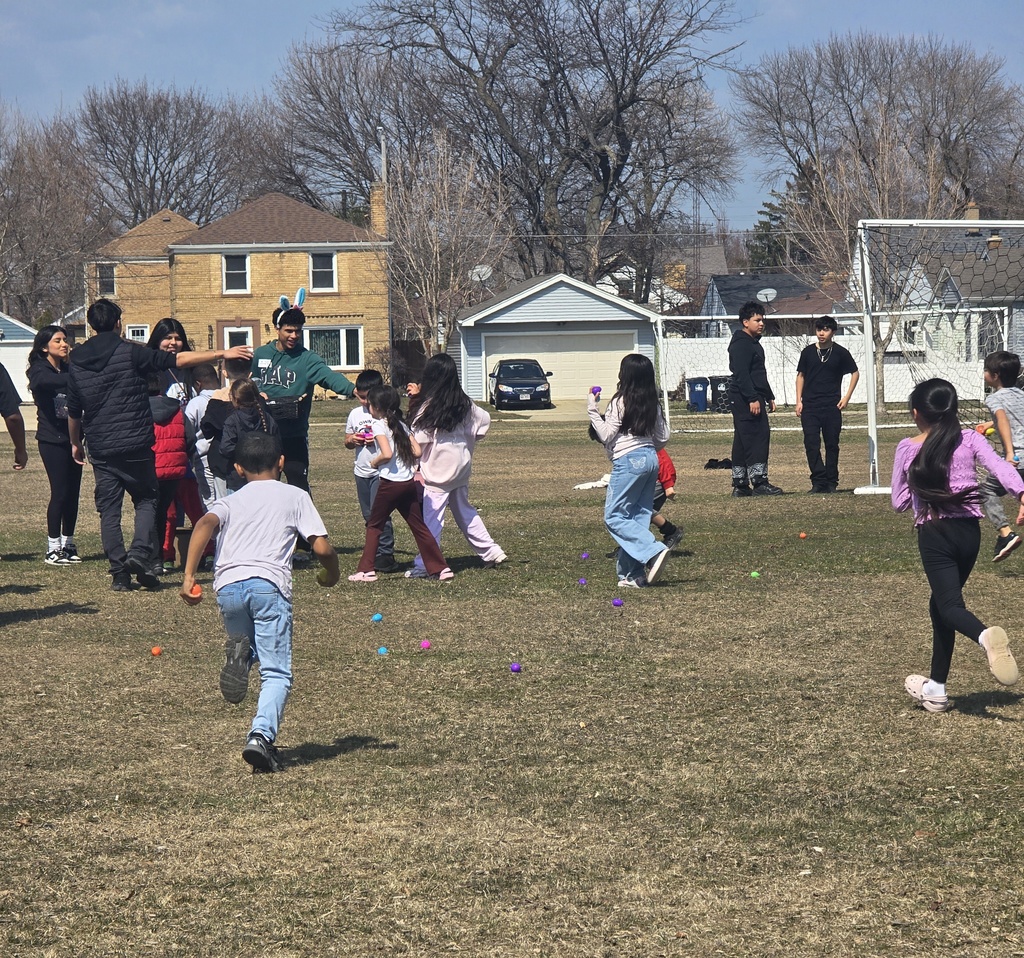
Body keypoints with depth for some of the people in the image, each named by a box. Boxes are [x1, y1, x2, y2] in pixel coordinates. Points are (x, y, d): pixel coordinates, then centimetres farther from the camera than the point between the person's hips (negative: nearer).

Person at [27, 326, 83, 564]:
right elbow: (50, 381, -30)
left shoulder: (67, 369, 12)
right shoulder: (39, 370, -7)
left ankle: (68, 544, 16)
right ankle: (53, 548, -3)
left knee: (73, 493, 6)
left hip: (72, 438, 6)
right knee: (60, 492, -9)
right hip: (51, 439, -6)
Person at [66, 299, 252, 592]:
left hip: (101, 449, 3)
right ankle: (140, 551, -10)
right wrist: (222, 354, -5)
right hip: (136, 444, -2)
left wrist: (75, 443, 27)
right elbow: (178, 360, -10)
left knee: (108, 508, 6)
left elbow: (73, 410, 11)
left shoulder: (76, 361, 5)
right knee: (145, 498, 12)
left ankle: (119, 573, 2)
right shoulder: (130, 352, -6)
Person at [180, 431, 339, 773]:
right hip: (269, 583, -3)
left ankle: (239, 654, -5)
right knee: (277, 673, -2)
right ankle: (261, 734, -26)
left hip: (228, 585, 3)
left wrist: (188, 577, -4)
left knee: (247, 640, 31)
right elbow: (322, 548, 9)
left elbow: (206, 524, 1)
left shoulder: (230, 501, 24)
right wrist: (331, 574, 30)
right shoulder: (295, 496, 19)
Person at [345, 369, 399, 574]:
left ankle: (385, 555, -9)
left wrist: (378, 440, -20)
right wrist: (352, 440, -5)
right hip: (362, 471, 6)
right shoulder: (355, 414, 10)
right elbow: (347, 442, 18)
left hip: (381, 471, -6)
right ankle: (375, 553, 17)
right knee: (368, 515, 10)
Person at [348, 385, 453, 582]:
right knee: (419, 527, 11)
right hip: (409, 482, 6)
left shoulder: (379, 425, -9)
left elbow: (387, 454, -21)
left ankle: (366, 570, 5)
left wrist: (375, 461, -3)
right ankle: (440, 568, 8)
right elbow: (417, 451, 6)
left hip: (390, 483, -6)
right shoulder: (400, 425, 11)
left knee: (374, 525, 7)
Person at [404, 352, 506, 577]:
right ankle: (491, 552, 21)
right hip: (461, 466, 7)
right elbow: (484, 420, 15)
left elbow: (418, 439, -18)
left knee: (430, 516, -4)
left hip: (438, 470, -7)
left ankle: (425, 564, -6)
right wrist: (469, 442, 21)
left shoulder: (429, 406, -17)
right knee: (464, 512, 20)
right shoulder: (464, 404, 3)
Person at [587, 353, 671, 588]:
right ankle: (632, 574, 5)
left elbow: (606, 435, -9)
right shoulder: (652, 403, 10)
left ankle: (654, 551, -17)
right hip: (651, 458, 8)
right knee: (640, 516, 7)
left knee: (614, 517, -2)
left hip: (628, 461, -8)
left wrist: (592, 409, -5)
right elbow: (662, 438, 13)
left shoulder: (621, 402, -10)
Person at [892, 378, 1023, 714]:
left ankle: (985, 635, -47)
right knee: (940, 604, 18)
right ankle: (935, 688, 24)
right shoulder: (969, 440, 3)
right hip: (969, 531, 3)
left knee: (950, 605, -10)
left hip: (934, 534, -3)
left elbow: (899, 502, 8)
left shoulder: (907, 450, 2)